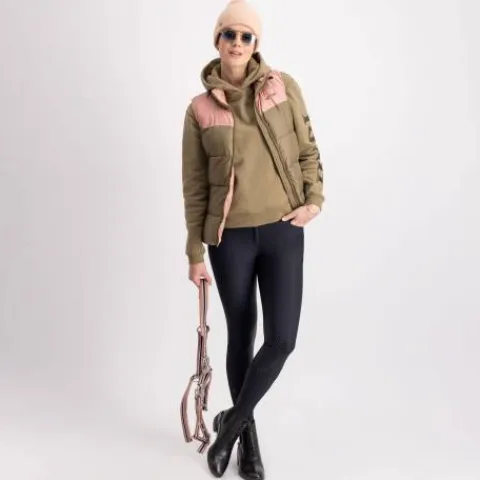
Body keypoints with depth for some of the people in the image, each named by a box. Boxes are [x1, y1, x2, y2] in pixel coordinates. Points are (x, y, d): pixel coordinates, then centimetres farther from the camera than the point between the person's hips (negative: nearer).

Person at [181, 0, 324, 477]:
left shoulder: (283, 86, 2)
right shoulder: (200, 108, -1)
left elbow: (308, 149, 9)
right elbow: (194, 187, 2)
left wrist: (313, 199, -6)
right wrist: (195, 252, 2)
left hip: (283, 231, 1)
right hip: (230, 237, 0)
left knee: (281, 340, -5)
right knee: (241, 338, 11)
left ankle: (232, 421, 22)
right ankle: (247, 435, 32)